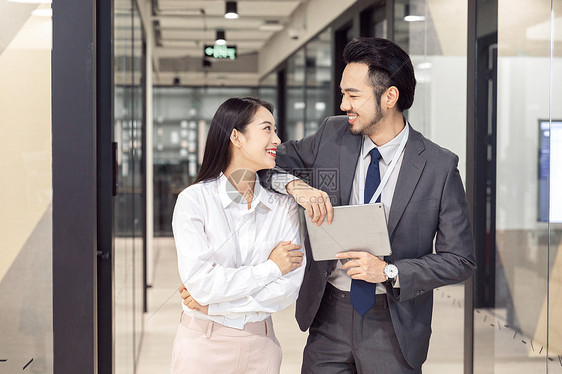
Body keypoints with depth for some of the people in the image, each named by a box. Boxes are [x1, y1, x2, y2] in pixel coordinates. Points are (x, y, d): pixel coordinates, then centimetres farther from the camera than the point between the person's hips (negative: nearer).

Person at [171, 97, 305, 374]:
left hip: (260, 345, 3)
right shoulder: (194, 199, -10)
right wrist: (270, 268, -12)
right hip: (203, 343, -2)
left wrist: (213, 303, -14)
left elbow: (291, 286, -10)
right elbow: (199, 281, -19)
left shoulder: (284, 205, -2)